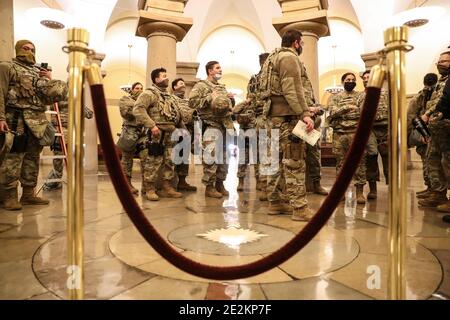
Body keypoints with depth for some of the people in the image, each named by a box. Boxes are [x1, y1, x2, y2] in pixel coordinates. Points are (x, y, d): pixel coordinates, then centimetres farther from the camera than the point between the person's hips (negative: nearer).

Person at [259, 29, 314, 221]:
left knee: (278, 159, 12)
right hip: (286, 115, -10)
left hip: (274, 114, 10)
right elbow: (292, 90, -18)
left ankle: (275, 202, 17)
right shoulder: (289, 57, -6)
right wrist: (304, 113, -24)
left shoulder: (274, 57, 23)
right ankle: (299, 208, -9)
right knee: (295, 161, -10)